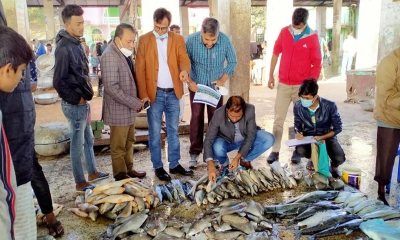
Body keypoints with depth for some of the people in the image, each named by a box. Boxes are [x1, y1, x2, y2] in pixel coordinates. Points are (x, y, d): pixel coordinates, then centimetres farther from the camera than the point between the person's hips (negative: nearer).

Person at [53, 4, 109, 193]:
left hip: (82, 102, 9)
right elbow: (58, 82, -22)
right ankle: (80, 183, 18)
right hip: (74, 104, -9)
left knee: (88, 140, 20)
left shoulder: (75, 43, 9)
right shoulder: (64, 47, -20)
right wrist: (76, 99, -14)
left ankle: (92, 173, 37)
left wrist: (85, 95, 10)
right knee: (78, 144, 4)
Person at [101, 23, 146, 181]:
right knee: (119, 146, 7)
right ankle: (120, 175, 21)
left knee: (129, 142, 19)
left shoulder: (125, 53, 9)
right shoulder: (110, 56, -21)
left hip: (129, 108, 9)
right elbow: (112, 88, -26)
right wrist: (135, 103, -22)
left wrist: (135, 102, 5)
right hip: (118, 110, -9)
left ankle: (129, 169, 34)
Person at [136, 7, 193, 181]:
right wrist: (143, 94, -11)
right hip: (154, 93, -2)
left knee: (173, 131, 12)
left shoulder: (178, 39, 6)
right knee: (155, 132, 5)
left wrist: (185, 70, -31)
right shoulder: (144, 40, 0)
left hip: (173, 93, 3)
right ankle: (158, 167, 17)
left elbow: (184, 58, -7)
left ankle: (175, 164, 24)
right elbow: (140, 69, -4)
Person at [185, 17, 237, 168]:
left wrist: (223, 79, -12)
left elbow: (232, 62, -4)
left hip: (216, 85, 1)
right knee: (196, 118, 2)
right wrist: (189, 81, -15)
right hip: (196, 85, 0)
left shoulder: (225, 40, -19)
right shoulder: (192, 40, -20)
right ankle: (194, 152, 12)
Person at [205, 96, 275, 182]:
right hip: (227, 142, -2)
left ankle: (245, 160, 2)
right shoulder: (218, 114, -31)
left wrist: (237, 157, -33)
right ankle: (224, 164, 2)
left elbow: (251, 136, -24)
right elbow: (208, 141, -31)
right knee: (217, 149, -35)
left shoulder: (250, 110, -29)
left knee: (269, 140, -22)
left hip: (246, 139, 2)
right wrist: (211, 165, -45)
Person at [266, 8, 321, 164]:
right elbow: (276, 53, 9)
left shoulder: (312, 38, -7)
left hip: (302, 85, -2)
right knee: (278, 119, 2)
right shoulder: (284, 32, 0)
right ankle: (275, 151, 10)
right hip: (283, 84, 2)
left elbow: (316, 64, -4)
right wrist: (271, 75, 8)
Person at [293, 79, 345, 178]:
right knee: (300, 151, -32)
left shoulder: (329, 106, -21)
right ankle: (312, 158, 9)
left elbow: (337, 128, -11)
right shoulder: (297, 106, -15)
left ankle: (334, 166, 15)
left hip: (327, 136, -1)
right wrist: (298, 133, -20)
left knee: (340, 158, -29)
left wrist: (322, 137, -25)